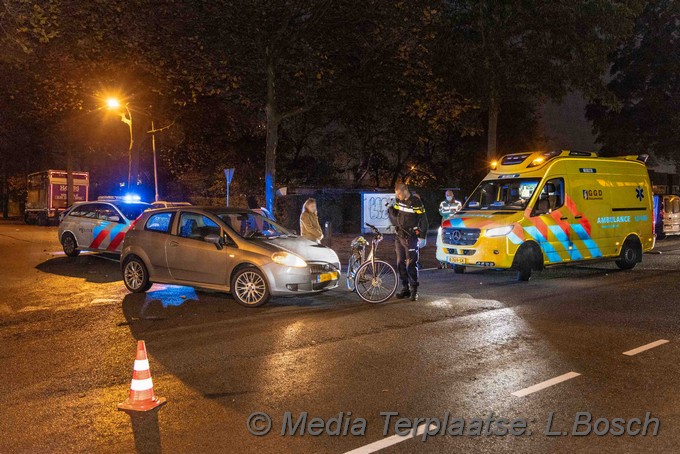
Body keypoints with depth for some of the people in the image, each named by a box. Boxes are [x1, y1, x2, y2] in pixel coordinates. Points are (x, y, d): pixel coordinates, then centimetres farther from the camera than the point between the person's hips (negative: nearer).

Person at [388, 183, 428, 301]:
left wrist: (422, 237, -11)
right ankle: (405, 288, 19)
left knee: (411, 264, -6)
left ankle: (414, 290, 2)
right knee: (400, 263, 9)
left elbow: (423, 220, -10)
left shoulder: (416, 202, -13)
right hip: (400, 237, 7)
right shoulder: (398, 201, 7)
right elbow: (394, 217, 15)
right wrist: (391, 210, -5)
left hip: (411, 238, -7)